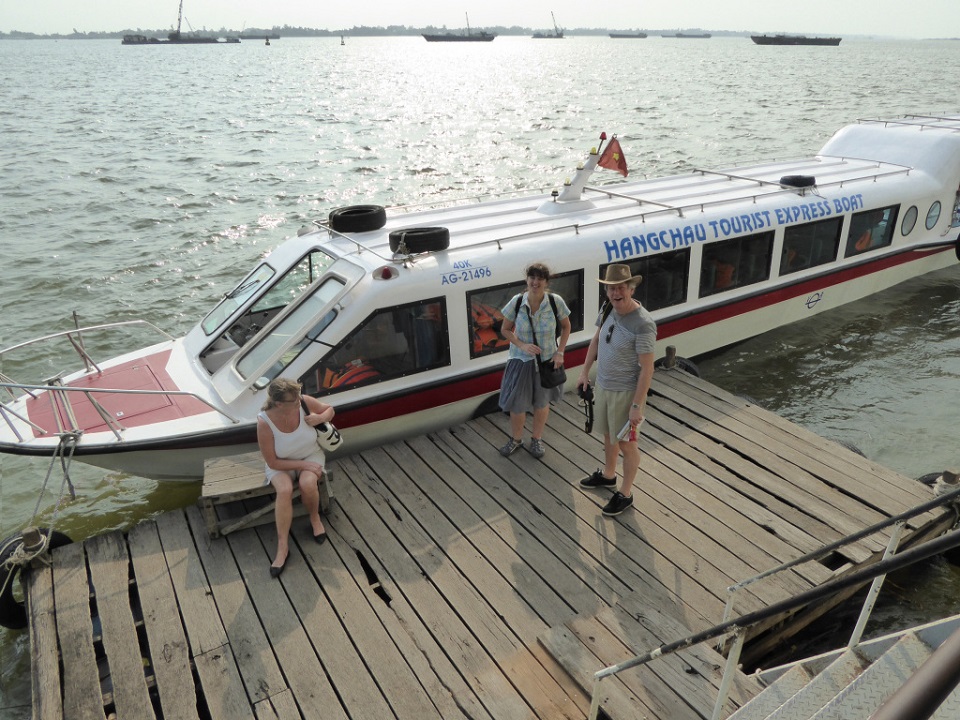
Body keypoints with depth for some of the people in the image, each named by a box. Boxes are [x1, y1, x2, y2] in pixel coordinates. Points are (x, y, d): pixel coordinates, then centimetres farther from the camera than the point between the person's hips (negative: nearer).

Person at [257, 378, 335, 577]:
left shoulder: (304, 402, -23)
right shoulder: (264, 422, -28)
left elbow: (330, 410, -1)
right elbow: (273, 462, -20)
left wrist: (320, 418, -24)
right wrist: (303, 465, -24)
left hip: (310, 456, 1)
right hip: (281, 464, -1)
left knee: (308, 484, -30)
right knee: (285, 490, -32)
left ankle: (315, 518, 2)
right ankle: (282, 547, -20)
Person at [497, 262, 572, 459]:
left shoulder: (556, 301, -17)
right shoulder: (517, 302, -16)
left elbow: (566, 327, 0)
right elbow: (505, 329, -4)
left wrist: (560, 352, -7)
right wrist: (522, 345, -19)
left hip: (547, 360, 0)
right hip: (521, 361, 0)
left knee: (542, 402, 18)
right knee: (517, 404, 10)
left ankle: (536, 439, 42)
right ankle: (516, 439, 37)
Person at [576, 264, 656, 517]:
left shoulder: (643, 324, -27)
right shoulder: (608, 310, -4)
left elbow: (647, 369, -23)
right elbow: (596, 340, 13)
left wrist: (637, 406, -21)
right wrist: (585, 372, 13)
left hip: (625, 392, -7)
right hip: (603, 385, 7)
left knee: (626, 444, 9)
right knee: (609, 435, 26)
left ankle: (625, 494, 28)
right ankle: (608, 475, 49)